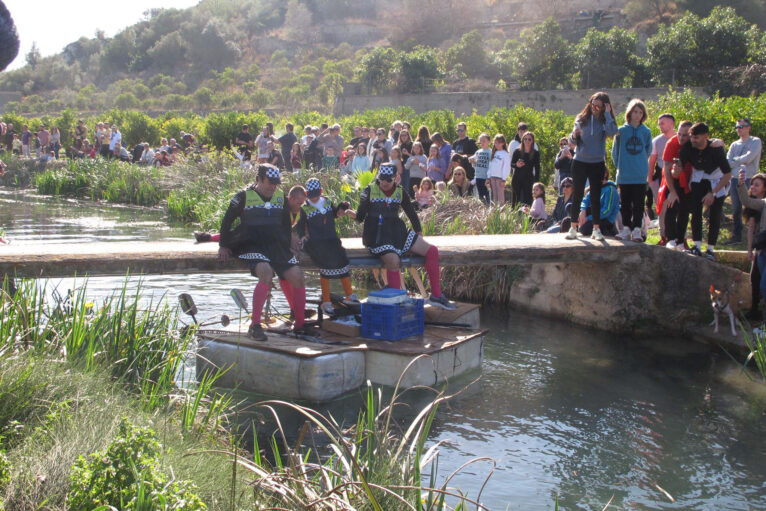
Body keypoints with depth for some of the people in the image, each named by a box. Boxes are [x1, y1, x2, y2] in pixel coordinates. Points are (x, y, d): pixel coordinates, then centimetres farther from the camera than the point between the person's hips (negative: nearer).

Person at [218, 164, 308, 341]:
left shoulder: (280, 197, 14)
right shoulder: (244, 197, 1)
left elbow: (287, 222, 26)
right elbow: (227, 220, 8)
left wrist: (287, 246, 22)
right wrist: (223, 245, 8)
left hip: (278, 247, 5)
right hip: (254, 246, -5)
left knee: (298, 278, -11)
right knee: (266, 274, -33)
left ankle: (300, 324, 5)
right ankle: (254, 325, -25)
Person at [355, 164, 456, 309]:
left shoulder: (400, 192, 11)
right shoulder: (369, 191, 1)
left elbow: (411, 212, 18)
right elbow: (359, 216, 4)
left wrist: (418, 231, 16)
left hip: (397, 232, 5)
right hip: (377, 235, -5)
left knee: (432, 251, -6)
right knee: (393, 260, -36)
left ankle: (436, 296, -1)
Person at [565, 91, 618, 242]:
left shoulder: (605, 121, -2)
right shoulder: (581, 119, 2)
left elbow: (612, 132, -24)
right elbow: (572, 141, 4)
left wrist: (607, 114, -16)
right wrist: (574, 136, -18)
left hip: (597, 164, -1)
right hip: (580, 162, 1)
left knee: (596, 197, 3)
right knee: (578, 195, 4)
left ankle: (596, 229, 9)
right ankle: (573, 228, 9)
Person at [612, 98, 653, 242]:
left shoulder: (646, 132, 4)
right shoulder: (621, 131, 2)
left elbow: (648, 152, 15)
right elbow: (615, 151, 10)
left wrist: (641, 165, 12)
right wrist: (620, 166, 8)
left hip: (640, 175, 0)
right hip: (624, 175, 0)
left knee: (638, 203, 1)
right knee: (625, 202, 6)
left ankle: (637, 230, 5)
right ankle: (626, 228, 14)